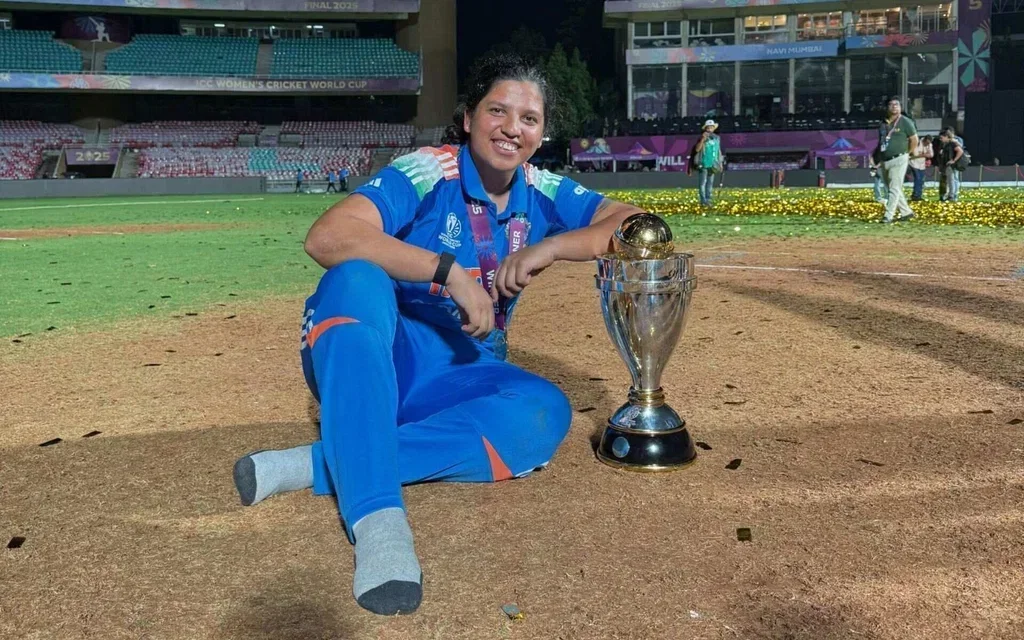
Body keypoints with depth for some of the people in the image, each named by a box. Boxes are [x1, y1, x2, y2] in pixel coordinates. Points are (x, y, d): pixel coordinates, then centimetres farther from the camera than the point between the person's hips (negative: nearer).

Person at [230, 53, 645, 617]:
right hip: (367, 364, -4)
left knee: (545, 413, -26)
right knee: (357, 279, -35)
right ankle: (377, 518, -49)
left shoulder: (542, 192, 4)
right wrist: (449, 270, -33)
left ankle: (317, 465, -31)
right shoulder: (428, 173, -11)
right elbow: (325, 238, -26)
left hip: (457, 378, 4)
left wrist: (550, 247, -20)